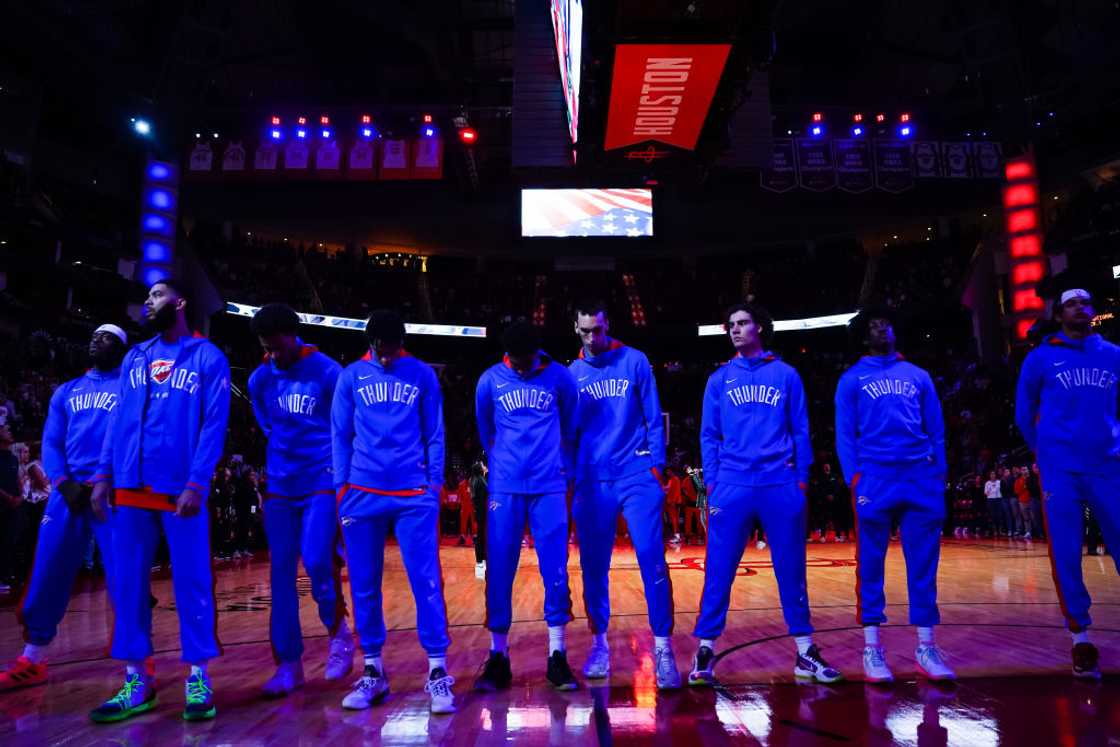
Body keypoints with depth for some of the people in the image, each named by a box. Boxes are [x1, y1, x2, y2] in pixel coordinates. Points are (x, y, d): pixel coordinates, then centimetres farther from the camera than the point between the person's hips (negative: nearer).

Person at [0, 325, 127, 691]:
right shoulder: (66, 392, 19)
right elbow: (50, 443, 12)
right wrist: (64, 483, -6)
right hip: (69, 492, 5)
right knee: (47, 577, 7)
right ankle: (32, 661, 20)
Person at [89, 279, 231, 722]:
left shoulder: (207, 358, 2)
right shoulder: (134, 358, 17)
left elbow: (214, 424, -6)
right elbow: (119, 418, 15)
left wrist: (197, 483, -15)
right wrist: (103, 475, 5)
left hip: (181, 489, -5)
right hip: (131, 488, 5)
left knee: (191, 581, 0)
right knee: (128, 581, 7)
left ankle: (198, 679, 10)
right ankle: (137, 682, 18)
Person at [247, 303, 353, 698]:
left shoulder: (328, 372, -8)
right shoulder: (259, 380, 5)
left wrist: (342, 473, -1)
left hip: (322, 484, -4)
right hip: (280, 488, 5)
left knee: (317, 560, -15)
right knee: (281, 573, 3)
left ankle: (339, 633, 12)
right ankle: (288, 663, 13)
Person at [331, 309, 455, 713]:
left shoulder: (422, 375, 6)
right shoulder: (350, 377, 8)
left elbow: (434, 434, 7)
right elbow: (340, 436, 9)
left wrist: (435, 483, 0)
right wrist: (342, 487, 2)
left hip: (415, 495, -1)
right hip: (362, 494, 2)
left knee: (426, 581, -3)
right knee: (364, 586, 7)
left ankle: (438, 671, 6)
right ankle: (373, 671, 20)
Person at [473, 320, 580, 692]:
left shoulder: (559, 377, 0)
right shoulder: (490, 380, 1)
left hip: (549, 486, 0)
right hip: (505, 487, 1)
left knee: (555, 570, 0)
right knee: (499, 571, 1)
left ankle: (557, 657, 11)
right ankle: (498, 658, 12)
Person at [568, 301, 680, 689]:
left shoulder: (635, 361, 3)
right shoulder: (571, 373, 8)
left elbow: (653, 418, 3)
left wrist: (656, 464, -4)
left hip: (637, 477, -2)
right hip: (591, 482, 2)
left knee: (653, 563, -4)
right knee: (593, 567, 8)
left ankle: (663, 648, 6)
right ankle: (599, 644, 23)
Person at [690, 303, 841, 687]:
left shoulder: (785, 374, 10)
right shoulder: (719, 379, 12)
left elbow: (800, 430, 9)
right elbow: (709, 436, 9)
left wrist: (802, 479, 1)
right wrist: (711, 483, 0)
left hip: (781, 485, 0)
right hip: (732, 486, 0)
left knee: (792, 570, 7)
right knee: (718, 571, -1)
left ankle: (805, 651, 20)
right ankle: (705, 649, 8)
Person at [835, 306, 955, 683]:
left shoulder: (918, 376, 18)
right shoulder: (852, 379, 10)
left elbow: (936, 429, 15)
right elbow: (845, 434, 3)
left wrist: (939, 474, 4)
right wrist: (854, 479, -8)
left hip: (921, 478, 3)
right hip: (875, 478, -3)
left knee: (924, 564, 4)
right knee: (870, 565, 0)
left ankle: (925, 647, 13)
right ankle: (872, 648, 6)